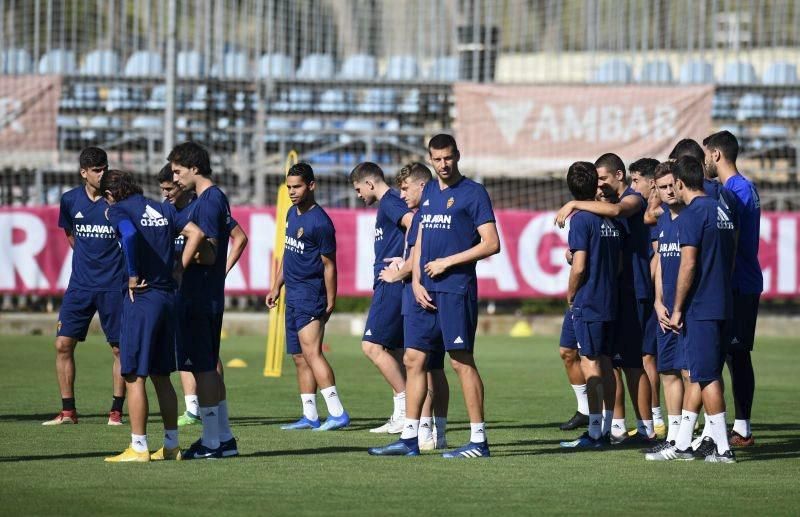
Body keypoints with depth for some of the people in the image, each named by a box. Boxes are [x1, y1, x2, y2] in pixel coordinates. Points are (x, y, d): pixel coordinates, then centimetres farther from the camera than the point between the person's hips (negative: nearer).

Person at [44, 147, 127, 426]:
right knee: (63, 344, -3)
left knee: (120, 348, 0)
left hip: (114, 286, -3)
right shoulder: (70, 200, 3)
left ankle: (116, 411, 11)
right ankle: (68, 411, 5)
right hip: (80, 285, 3)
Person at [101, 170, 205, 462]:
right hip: (169, 295, 7)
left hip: (141, 298, -7)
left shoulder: (117, 210, -5)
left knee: (134, 376, -2)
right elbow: (196, 233, 6)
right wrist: (178, 269, 6)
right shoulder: (163, 209, 14)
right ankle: (171, 445, 16)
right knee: (161, 375, 15)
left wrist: (133, 276, -16)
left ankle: (138, 448, -2)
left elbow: (130, 234, -26)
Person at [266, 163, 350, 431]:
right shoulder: (292, 213, 13)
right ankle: (310, 416, 13)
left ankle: (337, 413, -24)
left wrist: (330, 304, -10)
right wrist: (277, 286, 23)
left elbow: (329, 265, -11)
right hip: (293, 296, 9)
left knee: (311, 352, -19)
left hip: (310, 295, -9)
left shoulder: (320, 222, -14)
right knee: (299, 358, 9)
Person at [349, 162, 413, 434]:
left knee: (372, 345, -12)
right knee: (394, 351, 10)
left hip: (391, 285, -10)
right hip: (391, 285, 10)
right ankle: (401, 416, 10)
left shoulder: (389, 202, -10)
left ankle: (406, 405, -12)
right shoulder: (390, 203, 20)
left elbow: (413, 224, -27)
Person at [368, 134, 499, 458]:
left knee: (461, 360, -7)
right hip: (426, 291, 7)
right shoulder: (429, 192, 16)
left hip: (456, 289, -7)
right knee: (413, 359, 6)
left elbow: (491, 244, -10)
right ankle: (409, 438, 12)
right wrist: (416, 281, 6)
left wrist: (447, 262, -11)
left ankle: (479, 441, -4)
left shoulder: (473, 193, -5)